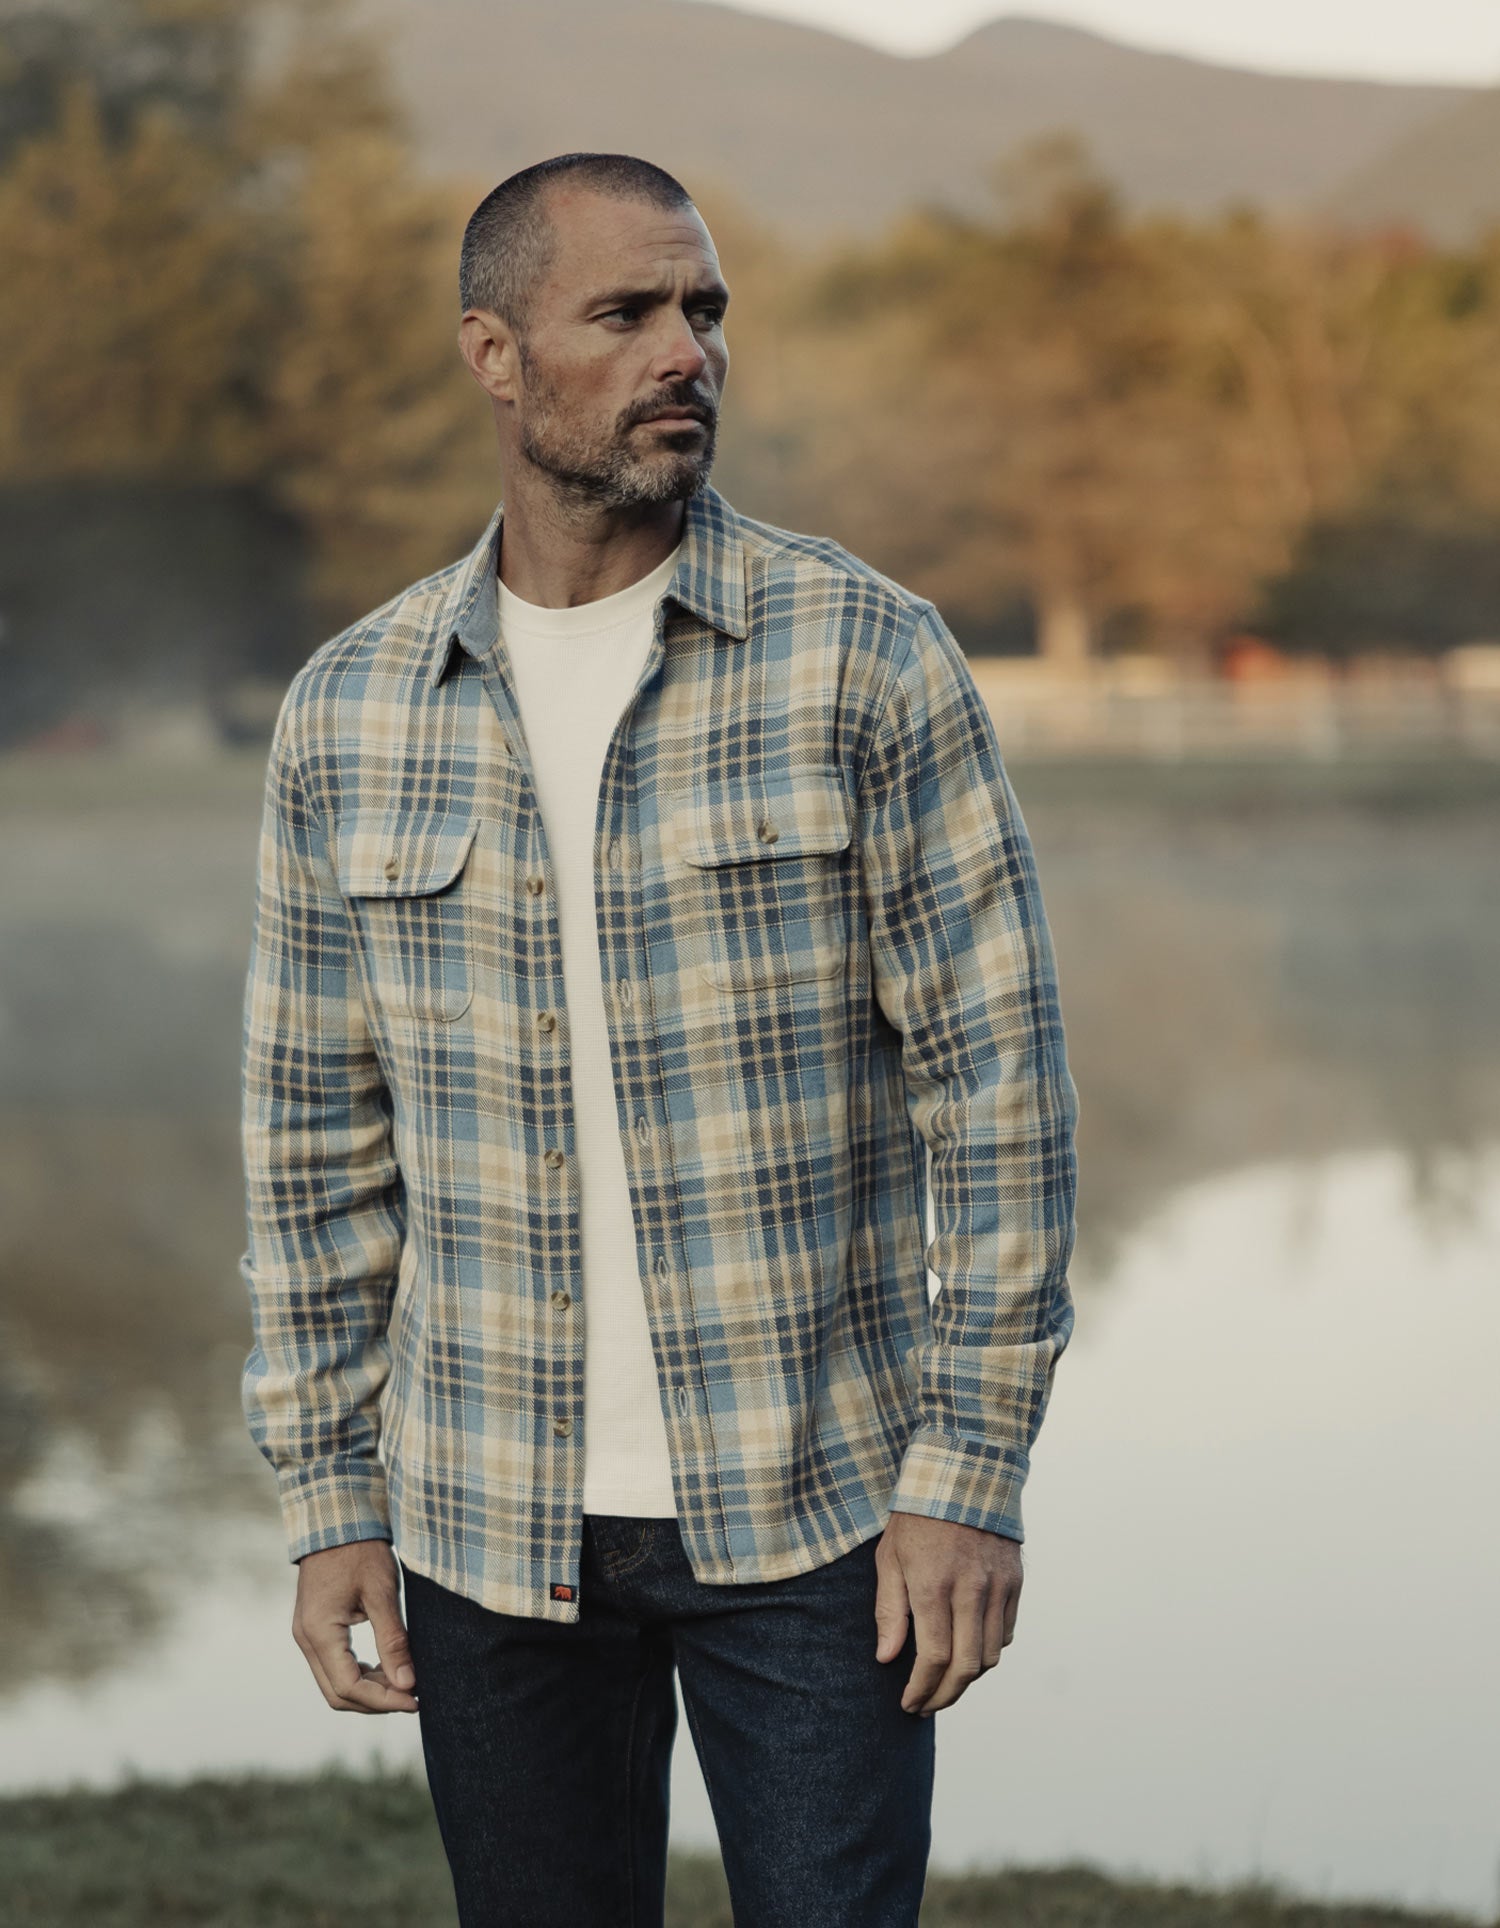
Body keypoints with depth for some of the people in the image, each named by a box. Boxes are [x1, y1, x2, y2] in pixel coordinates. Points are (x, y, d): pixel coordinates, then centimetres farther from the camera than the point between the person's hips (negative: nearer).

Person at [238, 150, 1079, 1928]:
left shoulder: (865, 659, -5)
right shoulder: (346, 715, 3)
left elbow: (997, 1074, -5)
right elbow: (314, 1134, 9)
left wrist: (971, 1469, -9)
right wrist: (326, 1498, 5)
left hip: (811, 1513, -2)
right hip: (489, 1532, 3)